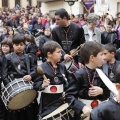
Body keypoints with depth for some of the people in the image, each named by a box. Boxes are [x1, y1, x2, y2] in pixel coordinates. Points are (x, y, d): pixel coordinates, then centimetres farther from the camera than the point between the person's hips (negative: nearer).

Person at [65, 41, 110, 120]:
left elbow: (107, 94, 10)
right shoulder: (78, 75, -16)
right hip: (83, 113, -5)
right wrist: (83, 107, -31)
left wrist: (101, 91, -11)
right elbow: (69, 96, -18)